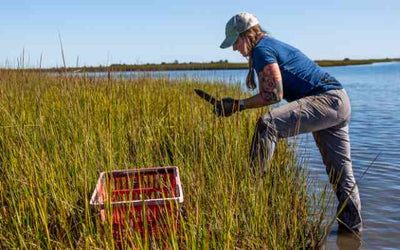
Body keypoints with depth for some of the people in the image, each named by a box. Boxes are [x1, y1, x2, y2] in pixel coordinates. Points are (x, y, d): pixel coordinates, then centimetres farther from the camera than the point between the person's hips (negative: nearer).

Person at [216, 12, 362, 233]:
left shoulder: (262, 49, -10)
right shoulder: (272, 45, 20)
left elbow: (274, 94, -19)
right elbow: (270, 92, 22)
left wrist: (238, 105, -13)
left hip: (327, 100, -10)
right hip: (338, 102, 10)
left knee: (267, 123, -28)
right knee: (341, 172, 15)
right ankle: (352, 227, 25)